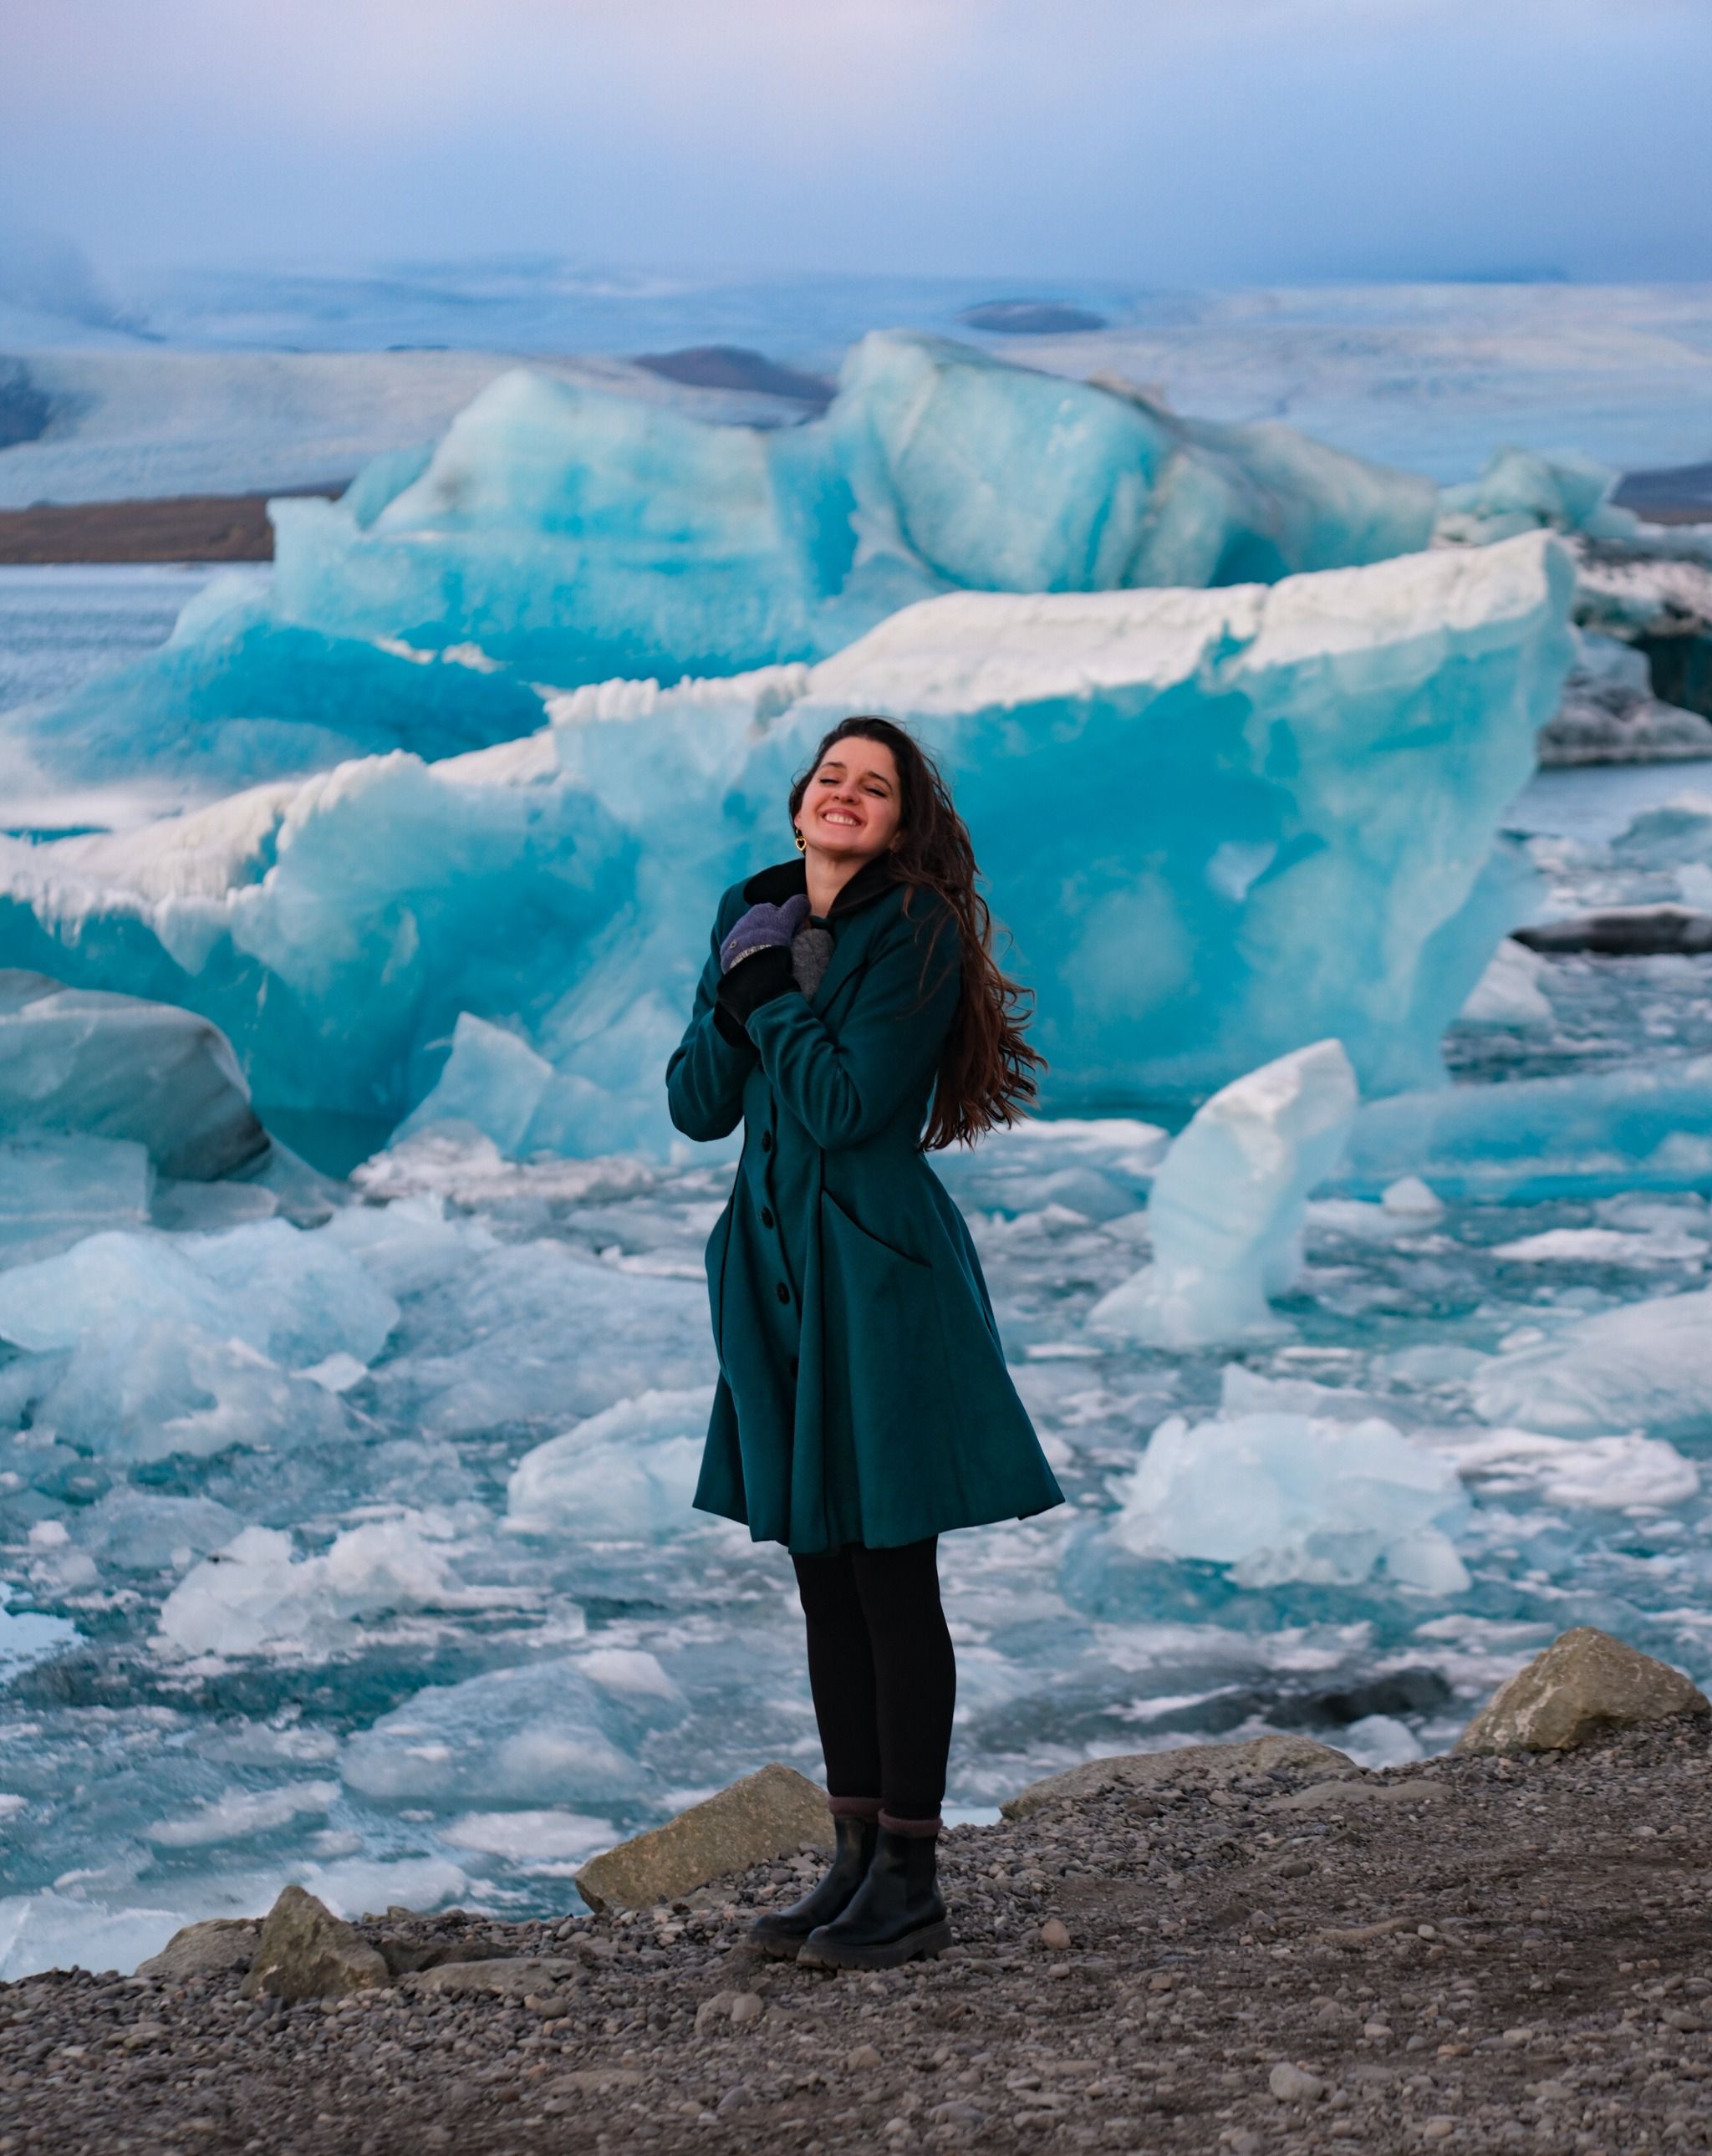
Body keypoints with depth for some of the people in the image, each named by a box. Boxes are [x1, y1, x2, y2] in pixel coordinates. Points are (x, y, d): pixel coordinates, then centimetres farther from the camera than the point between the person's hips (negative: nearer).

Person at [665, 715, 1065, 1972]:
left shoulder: (916, 930, -10)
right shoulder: (755, 917, 11)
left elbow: (848, 1103, -19)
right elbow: (696, 1107, 6)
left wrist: (768, 995, -9)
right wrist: (738, 1000, -10)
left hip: (877, 1271, -7)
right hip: (777, 1265, 7)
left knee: (893, 1582, -3)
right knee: (825, 1581, 12)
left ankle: (911, 1886, 3)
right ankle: (857, 1858, 20)